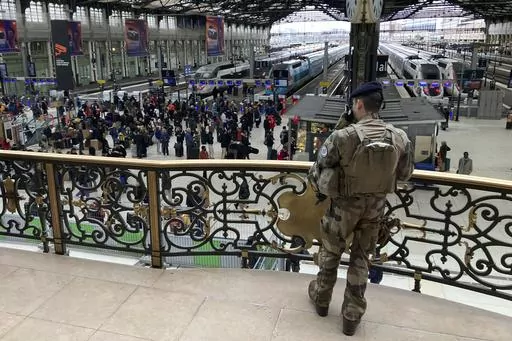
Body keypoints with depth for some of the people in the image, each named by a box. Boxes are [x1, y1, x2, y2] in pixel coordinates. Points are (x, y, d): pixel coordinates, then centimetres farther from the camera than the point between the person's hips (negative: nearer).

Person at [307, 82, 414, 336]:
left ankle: (321, 298, 42)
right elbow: (405, 174, 4)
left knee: (330, 252, 21)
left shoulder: (342, 136, -25)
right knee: (361, 258, 19)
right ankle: (352, 316, 28)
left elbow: (318, 171, -13)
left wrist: (319, 190, 8)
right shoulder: (400, 138, -12)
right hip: (375, 206, 3)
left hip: (345, 204, -3)